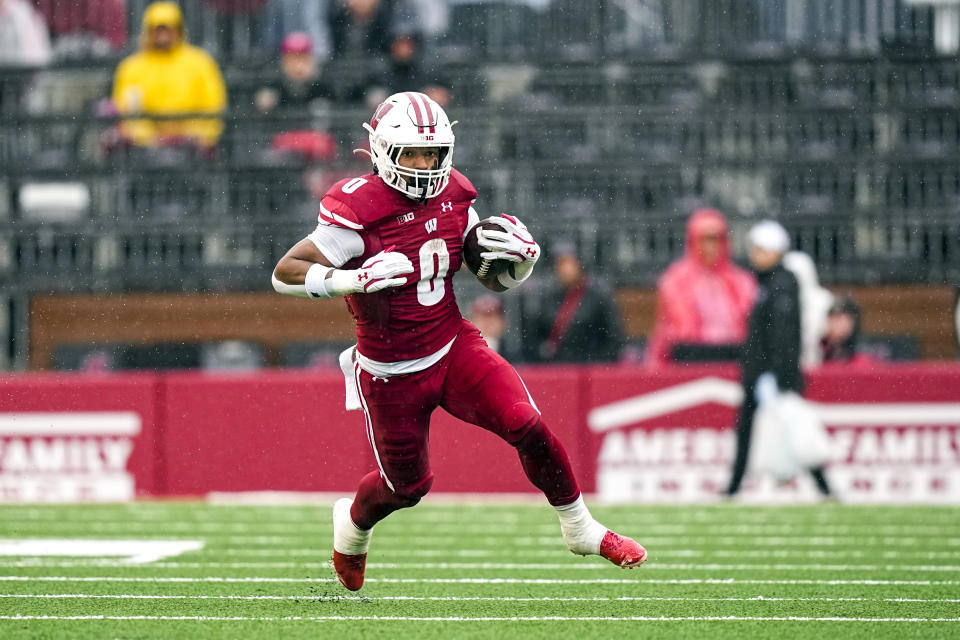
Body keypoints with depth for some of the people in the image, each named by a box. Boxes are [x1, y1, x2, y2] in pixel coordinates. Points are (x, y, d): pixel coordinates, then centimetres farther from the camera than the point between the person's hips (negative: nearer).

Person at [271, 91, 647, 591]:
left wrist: (522, 257, -15)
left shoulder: (453, 198, -2)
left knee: (529, 428, -15)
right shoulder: (359, 211, -21)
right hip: (392, 374, -4)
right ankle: (352, 524, 47)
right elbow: (285, 274, -20)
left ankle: (580, 530, 6)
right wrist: (355, 279, -35)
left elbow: (495, 280, 9)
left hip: (454, 348, 4)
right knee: (407, 485, 11)